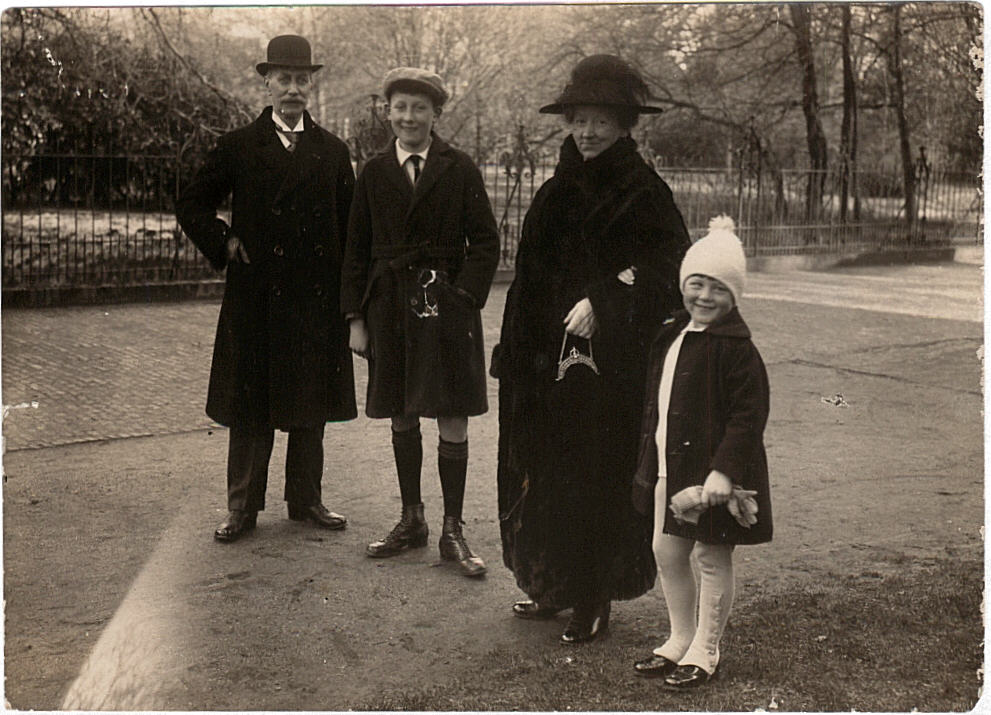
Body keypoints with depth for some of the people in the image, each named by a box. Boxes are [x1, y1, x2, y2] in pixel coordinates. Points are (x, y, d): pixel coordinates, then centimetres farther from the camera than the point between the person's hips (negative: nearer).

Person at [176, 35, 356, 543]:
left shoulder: (332, 152, 9)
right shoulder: (237, 147, 4)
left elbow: (348, 229, 9)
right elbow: (191, 205, 12)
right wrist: (222, 245, -2)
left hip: (316, 297, 2)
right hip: (253, 297, -1)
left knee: (311, 405, 9)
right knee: (250, 407, 3)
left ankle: (305, 499, 22)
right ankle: (243, 507, 14)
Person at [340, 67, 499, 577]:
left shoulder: (459, 170, 1)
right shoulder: (374, 173, 8)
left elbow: (485, 242, 0)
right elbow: (356, 250, 9)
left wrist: (463, 298, -11)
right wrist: (356, 318, 3)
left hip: (446, 306, -3)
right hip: (390, 308, 3)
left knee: (452, 421, -2)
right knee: (401, 419, 11)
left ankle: (453, 531, 8)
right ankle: (411, 521, 26)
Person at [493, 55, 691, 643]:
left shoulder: (642, 192, -8)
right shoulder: (560, 190, 11)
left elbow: (671, 266, -16)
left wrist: (602, 304, -22)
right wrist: (520, 352, 11)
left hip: (607, 365, -6)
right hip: (549, 362, 6)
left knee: (595, 479, 0)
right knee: (545, 476, 12)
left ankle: (595, 600, 14)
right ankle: (556, 586, 28)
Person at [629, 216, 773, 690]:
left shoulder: (736, 348, -17)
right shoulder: (672, 336, 9)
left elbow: (750, 415, -20)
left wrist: (722, 472, -25)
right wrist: (649, 459, 18)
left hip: (712, 472, -8)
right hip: (670, 466, 8)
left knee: (712, 557, 7)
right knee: (667, 553, 15)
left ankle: (704, 651, 21)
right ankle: (680, 639, 33)